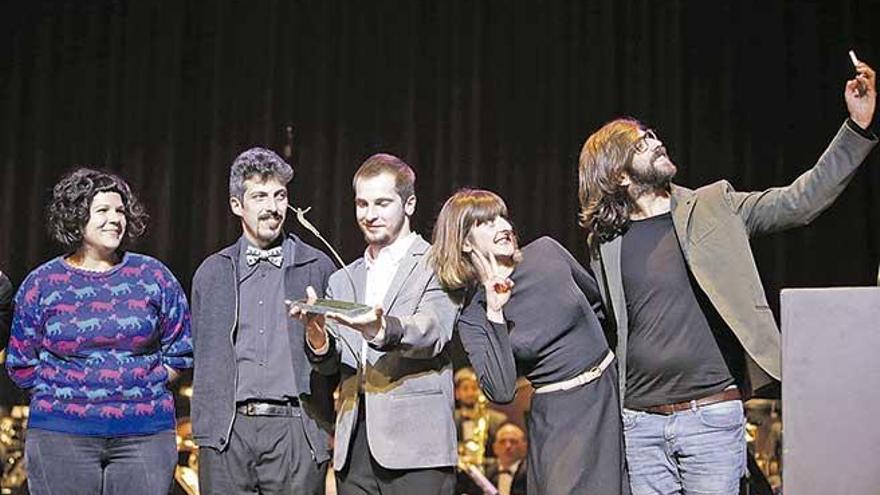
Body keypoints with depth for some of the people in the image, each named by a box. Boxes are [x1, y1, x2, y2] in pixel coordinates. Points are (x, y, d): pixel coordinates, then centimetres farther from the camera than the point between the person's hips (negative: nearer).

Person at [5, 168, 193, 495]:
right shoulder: (42, 284, 5)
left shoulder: (153, 276, 6)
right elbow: (22, 364, 10)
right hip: (61, 433, 0)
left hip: (145, 432, 1)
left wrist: (140, 386, 2)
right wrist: (72, 392, 2)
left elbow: (180, 351, 11)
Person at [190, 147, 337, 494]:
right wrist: (204, 423, 12)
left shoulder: (317, 268, 8)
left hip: (295, 428, -2)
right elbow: (203, 355, 17)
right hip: (227, 429, 2)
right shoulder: (212, 272, 14)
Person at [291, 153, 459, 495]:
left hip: (415, 446, -5)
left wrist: (381, 331, -36)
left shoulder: (437, 268, 2)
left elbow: (432, 332, -15)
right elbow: (330, 366, 11)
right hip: (354, 447, 5)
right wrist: (318, 339, -12)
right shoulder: (343, 280, 19)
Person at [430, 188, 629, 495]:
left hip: (611, 391, 3)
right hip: (558, 421, -3)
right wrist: (495, 315, -21)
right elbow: (501, 392, -19)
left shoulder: (546, 252, -1)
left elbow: (599, 299, 16)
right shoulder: (471, 318, -7)